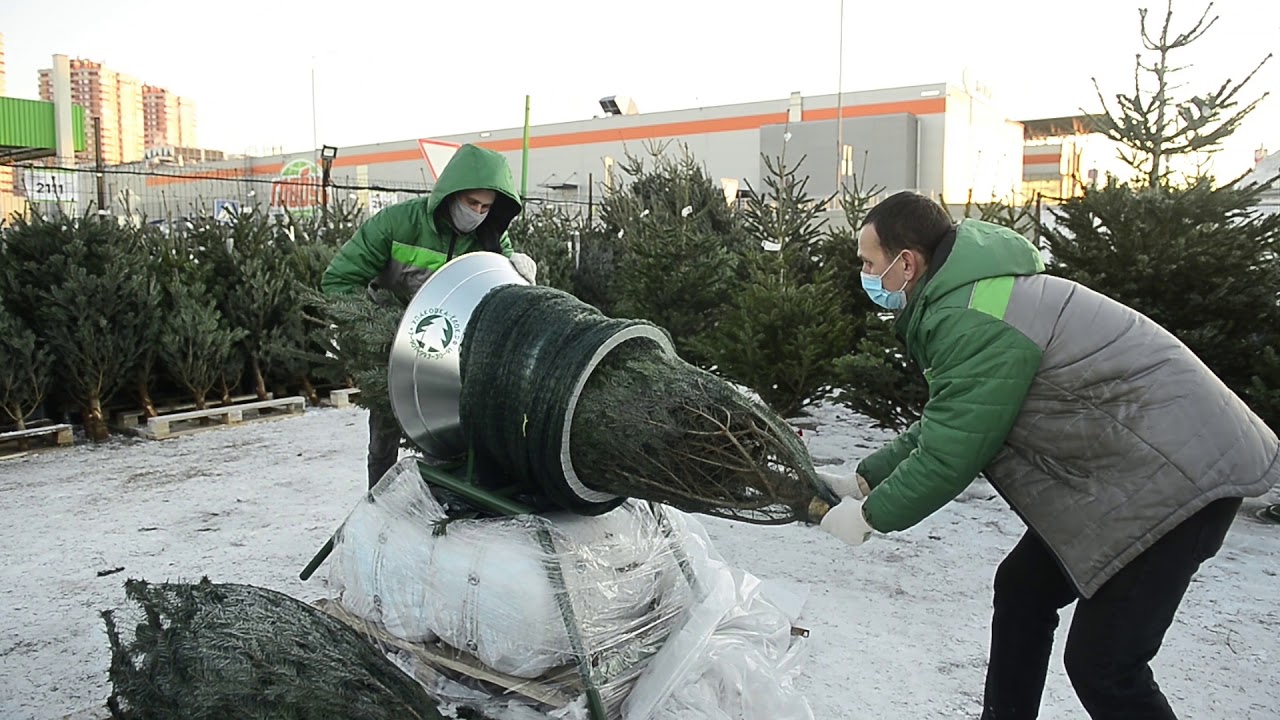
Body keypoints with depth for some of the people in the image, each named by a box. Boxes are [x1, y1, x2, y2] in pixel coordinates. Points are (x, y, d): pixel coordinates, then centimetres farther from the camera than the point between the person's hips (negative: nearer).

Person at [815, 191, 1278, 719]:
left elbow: (950, 456, -22)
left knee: (1101, 665, -7)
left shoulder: (971, 322, -25)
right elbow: (943, 427, 15)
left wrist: (870, 516, -6)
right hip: (1127, 464, 11)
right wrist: (864, 480, 13)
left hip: (1177, 472, -11)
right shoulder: (967, 298, 10)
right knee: (1024, 588, 17)